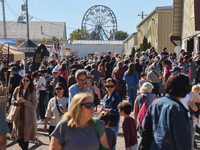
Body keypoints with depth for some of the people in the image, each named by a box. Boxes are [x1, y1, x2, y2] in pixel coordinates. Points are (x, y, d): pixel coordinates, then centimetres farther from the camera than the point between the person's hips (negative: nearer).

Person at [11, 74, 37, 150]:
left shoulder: (32, 91, -6)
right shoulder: (17, 89, 3)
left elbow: (34, 106, -9)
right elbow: (12, 101, 11)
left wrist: (24, 101, -19)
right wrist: (16, 102, -11)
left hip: (28, 117, -3)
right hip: (18, 116, 3)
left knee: (26, 138, 5)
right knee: (18, 138, 6)